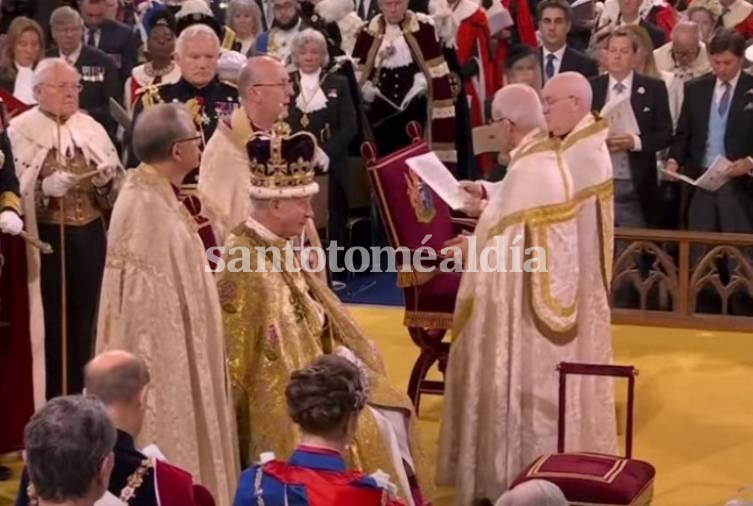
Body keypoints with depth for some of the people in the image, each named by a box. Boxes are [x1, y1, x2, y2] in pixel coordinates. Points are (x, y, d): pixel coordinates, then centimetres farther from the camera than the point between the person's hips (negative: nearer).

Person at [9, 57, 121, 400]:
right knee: (50, 320, -2)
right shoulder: (19, 131, -4)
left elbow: (116, 187, 9)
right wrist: (44, 188, -23)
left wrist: (105, 181, -13)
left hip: (89, 236, 4)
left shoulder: (91, 129, 8)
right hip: (45, 238, -4)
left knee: (83, 318, 10)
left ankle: (78, 396, 21)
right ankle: (53, 401, 8)